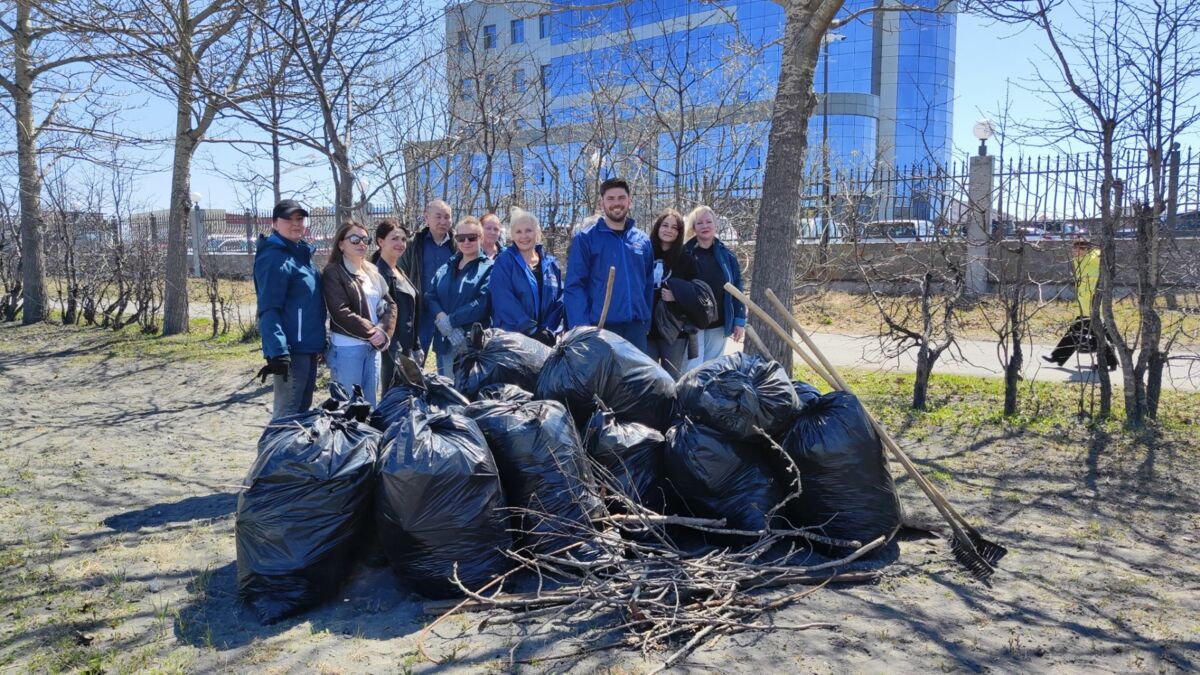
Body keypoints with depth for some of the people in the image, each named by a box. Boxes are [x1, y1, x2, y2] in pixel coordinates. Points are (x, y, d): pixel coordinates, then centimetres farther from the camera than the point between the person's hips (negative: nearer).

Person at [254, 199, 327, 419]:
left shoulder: (303, 255, 15)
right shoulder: (273, 259, -12)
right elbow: (268, 310, -20)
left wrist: (320, 341, 22)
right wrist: (278, 351, -28)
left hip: (309, 347, 9)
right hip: (290, 350, -9)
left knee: (303, 409, 17)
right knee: (286, 415, -7)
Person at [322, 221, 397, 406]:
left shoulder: (372, 272, 15)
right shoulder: (333, 273, -5)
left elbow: (390, 304, 8)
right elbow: (341, 313, -15)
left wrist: (383, 331, -10)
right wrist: (372, 333, -13)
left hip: (373, 347, 6)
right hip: (347, 348, -6)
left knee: (369, 404, 12)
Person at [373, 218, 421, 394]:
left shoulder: (400, 272, 14)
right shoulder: (379, 274, -12)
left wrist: (416, 349, 15)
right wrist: (398, 354, -21)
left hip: (409, 350, 9)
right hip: (394, 354, -9)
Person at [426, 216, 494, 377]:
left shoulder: (488, 269, 0)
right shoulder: (446, 268, 17)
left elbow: (482, 304, -13)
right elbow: (429, 297, 7)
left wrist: (450, 321, -14)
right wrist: (441, 318, -13)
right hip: (445, 341, 5)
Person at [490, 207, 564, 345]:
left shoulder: (551, 264, 12)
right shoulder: (503, 263, -1)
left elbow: (559, 301, 8)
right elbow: (505, 303, -11)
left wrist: (550, 332, -7)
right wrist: (532, 332, -17)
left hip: (547, 338, 3)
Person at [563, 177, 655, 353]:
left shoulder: (643, 240, 12)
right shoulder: (585, 238, -2)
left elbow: (648, 285, 15)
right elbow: (574, 286, -7)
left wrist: (647, 322, 8)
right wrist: (582, 327, -15)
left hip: (636, 327, 4)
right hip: (600, 327, -4)